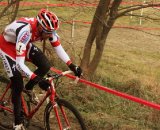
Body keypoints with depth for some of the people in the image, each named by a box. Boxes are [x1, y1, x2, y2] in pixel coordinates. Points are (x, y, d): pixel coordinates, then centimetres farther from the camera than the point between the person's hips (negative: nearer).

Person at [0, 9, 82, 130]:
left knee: (45, 66, -13)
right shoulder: (25, 32, -42)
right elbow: (20, 64, -44)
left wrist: (72, 66, -23)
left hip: (25, 44, 6)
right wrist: (38, 80, -50)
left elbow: (58, 48, -13)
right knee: (18, 85, -11)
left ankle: (28, 88, 16)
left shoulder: (47, 27, -24)